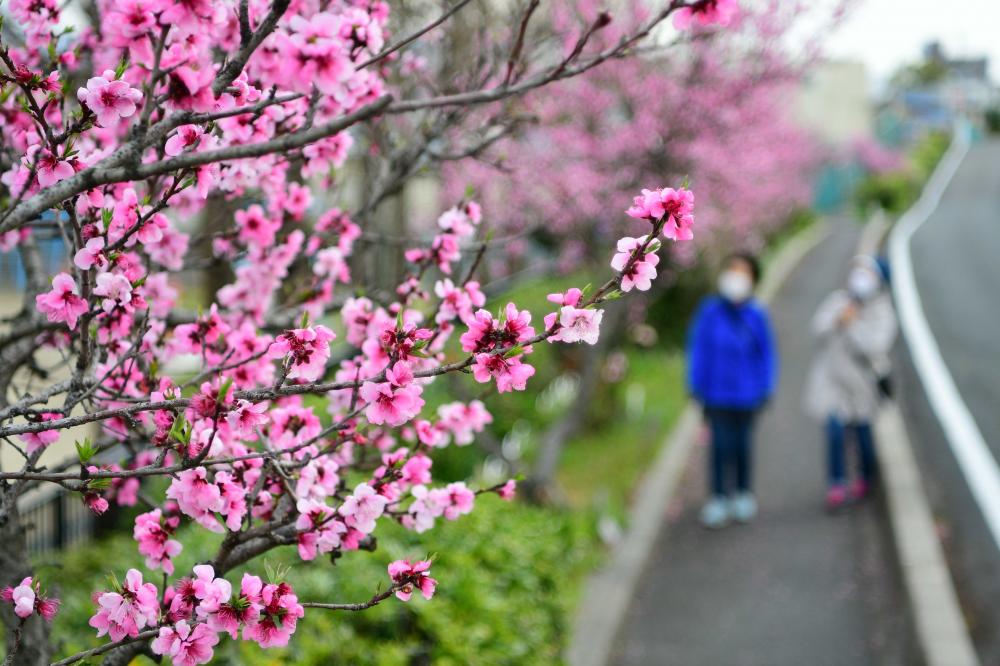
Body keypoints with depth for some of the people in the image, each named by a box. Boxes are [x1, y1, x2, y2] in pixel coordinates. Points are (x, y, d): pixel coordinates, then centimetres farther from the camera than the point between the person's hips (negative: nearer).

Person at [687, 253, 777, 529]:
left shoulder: (756, 315, -5)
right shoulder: (710, 312, -6)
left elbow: (767, 354, 3)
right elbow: (698, 349, 0)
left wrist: (765, 390, 1)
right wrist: (697, 386, -1)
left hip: (746, 394, 1)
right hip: (717, 393, -1)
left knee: (742, 444, 11)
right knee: (721, 445, -1)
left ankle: (744, 496, 26)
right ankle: (719, 499, 8)